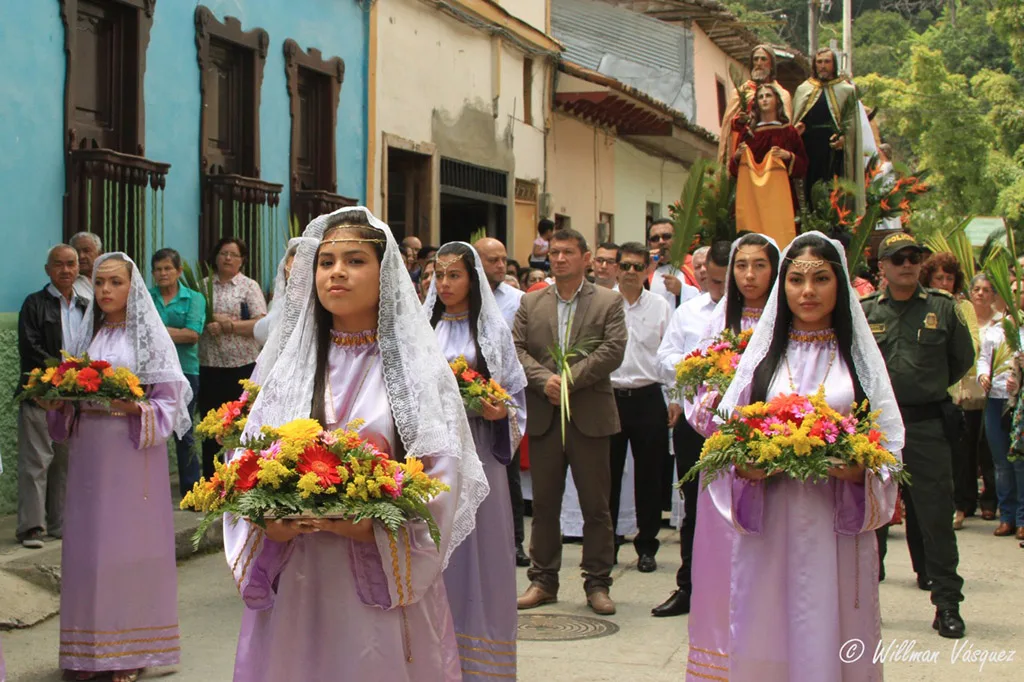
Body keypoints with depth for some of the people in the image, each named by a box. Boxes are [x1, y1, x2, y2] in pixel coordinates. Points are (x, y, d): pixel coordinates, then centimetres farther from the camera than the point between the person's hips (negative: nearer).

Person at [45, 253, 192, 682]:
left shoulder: (151, 337, -2)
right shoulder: (86, 337, 12)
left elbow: (170, 404, -6)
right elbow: (71, 395, 16)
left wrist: (136, 408, -23)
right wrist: (59, 404, -4)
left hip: (133, 452, -4)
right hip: (89, 456, 5)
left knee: (131, 545, 0)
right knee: (89, 544, 5)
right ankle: (91, 647, 15)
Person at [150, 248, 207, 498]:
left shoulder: (194, 299, 5)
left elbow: (193, 335, -7)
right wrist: (177, 333, -10)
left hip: (184, 370, -1)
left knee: (184, 432, 6)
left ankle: (190, 487, 15)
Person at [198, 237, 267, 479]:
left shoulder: (249, 287, 2)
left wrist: (228, 325, -14)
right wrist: (207, 323, -14)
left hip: (242, 365, -3)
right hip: (209, 364, 3)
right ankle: (210, 476, 16)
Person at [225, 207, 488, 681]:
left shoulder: (417, 368, 0)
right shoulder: (283, 364, 8)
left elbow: (443, 479, -7)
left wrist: (373, 528, -21)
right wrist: (268, 524, -13)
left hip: (388, 585, -2)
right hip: (294, 582, 2)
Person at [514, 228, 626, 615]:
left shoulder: (608, 302, 4)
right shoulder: (531, 303, 12)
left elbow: (613, 350, -8)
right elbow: (515, 348, 3)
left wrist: (569, 379, -15)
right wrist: (544, 380, -14)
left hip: (589, 415, -2)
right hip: (543, 417, 2)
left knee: (595, 504, 3)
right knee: (544, 502, 8)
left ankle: (597, 583, 13)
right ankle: (543, 580, 18)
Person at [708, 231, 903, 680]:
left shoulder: (859, 356, 6)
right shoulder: (762, 353, 9)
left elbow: (889, 445, 2)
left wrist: (857, 470, -17)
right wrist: (745, 467, -12)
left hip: (839, 524, -1)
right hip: (770, 525, 1)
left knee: (832, 639, 2)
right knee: (769, 641, 2)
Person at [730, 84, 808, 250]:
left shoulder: (788, 132, 10)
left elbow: (803, 166, 5)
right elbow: (734, 170, 13)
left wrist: (788, 156, -13)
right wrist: (737, 156, -7)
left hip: (780, 194, -1)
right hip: (754, 196, 1)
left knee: (780, 234, -11)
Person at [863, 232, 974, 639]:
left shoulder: (942, 308, 2)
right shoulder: (863, 311, 4)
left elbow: (963, 359, 12)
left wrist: (930, 388, 11)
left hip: (927, 425, -1)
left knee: (936, 514, 0)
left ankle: (947, 604, 8)